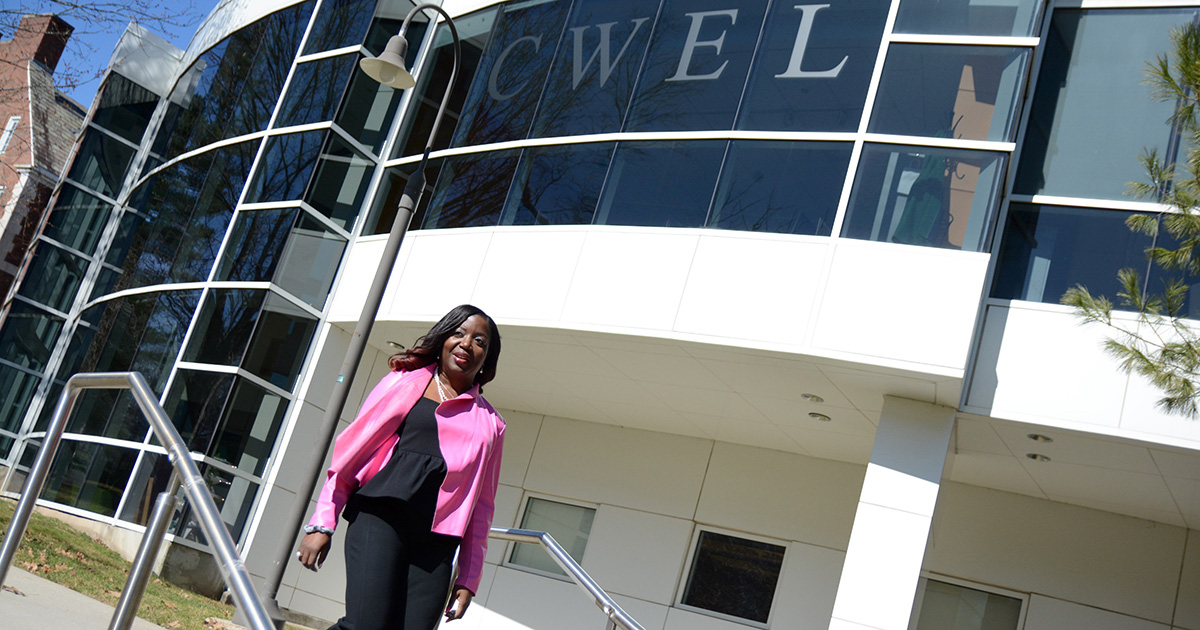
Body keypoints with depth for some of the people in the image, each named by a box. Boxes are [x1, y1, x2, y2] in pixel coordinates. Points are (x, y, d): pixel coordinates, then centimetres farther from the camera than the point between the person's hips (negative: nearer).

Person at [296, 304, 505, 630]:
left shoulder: (490, 425, 17)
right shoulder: (403, 383, 14)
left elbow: (482, 507, 16)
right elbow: (352, 450, 11)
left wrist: (468, 579, 11)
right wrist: (322, 524, 3)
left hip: (435, 543, 2)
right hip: (380, 518, -2)